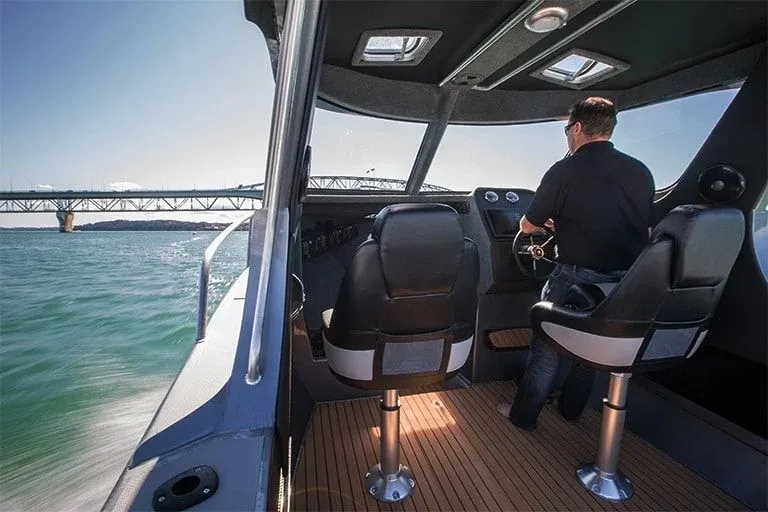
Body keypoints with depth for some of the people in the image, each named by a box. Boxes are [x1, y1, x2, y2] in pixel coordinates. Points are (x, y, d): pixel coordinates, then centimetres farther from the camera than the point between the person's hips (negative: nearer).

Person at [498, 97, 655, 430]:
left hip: (577, 279, -5)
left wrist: (553, 223, 19)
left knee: (548, 346, 11)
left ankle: (524, 415, 26)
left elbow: (527, 226, -4)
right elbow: (646, 232, 14)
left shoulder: (565, 171, -12)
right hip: (628, 283, 6)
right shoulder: (641, 172, 5)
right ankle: (571, 409, 42)